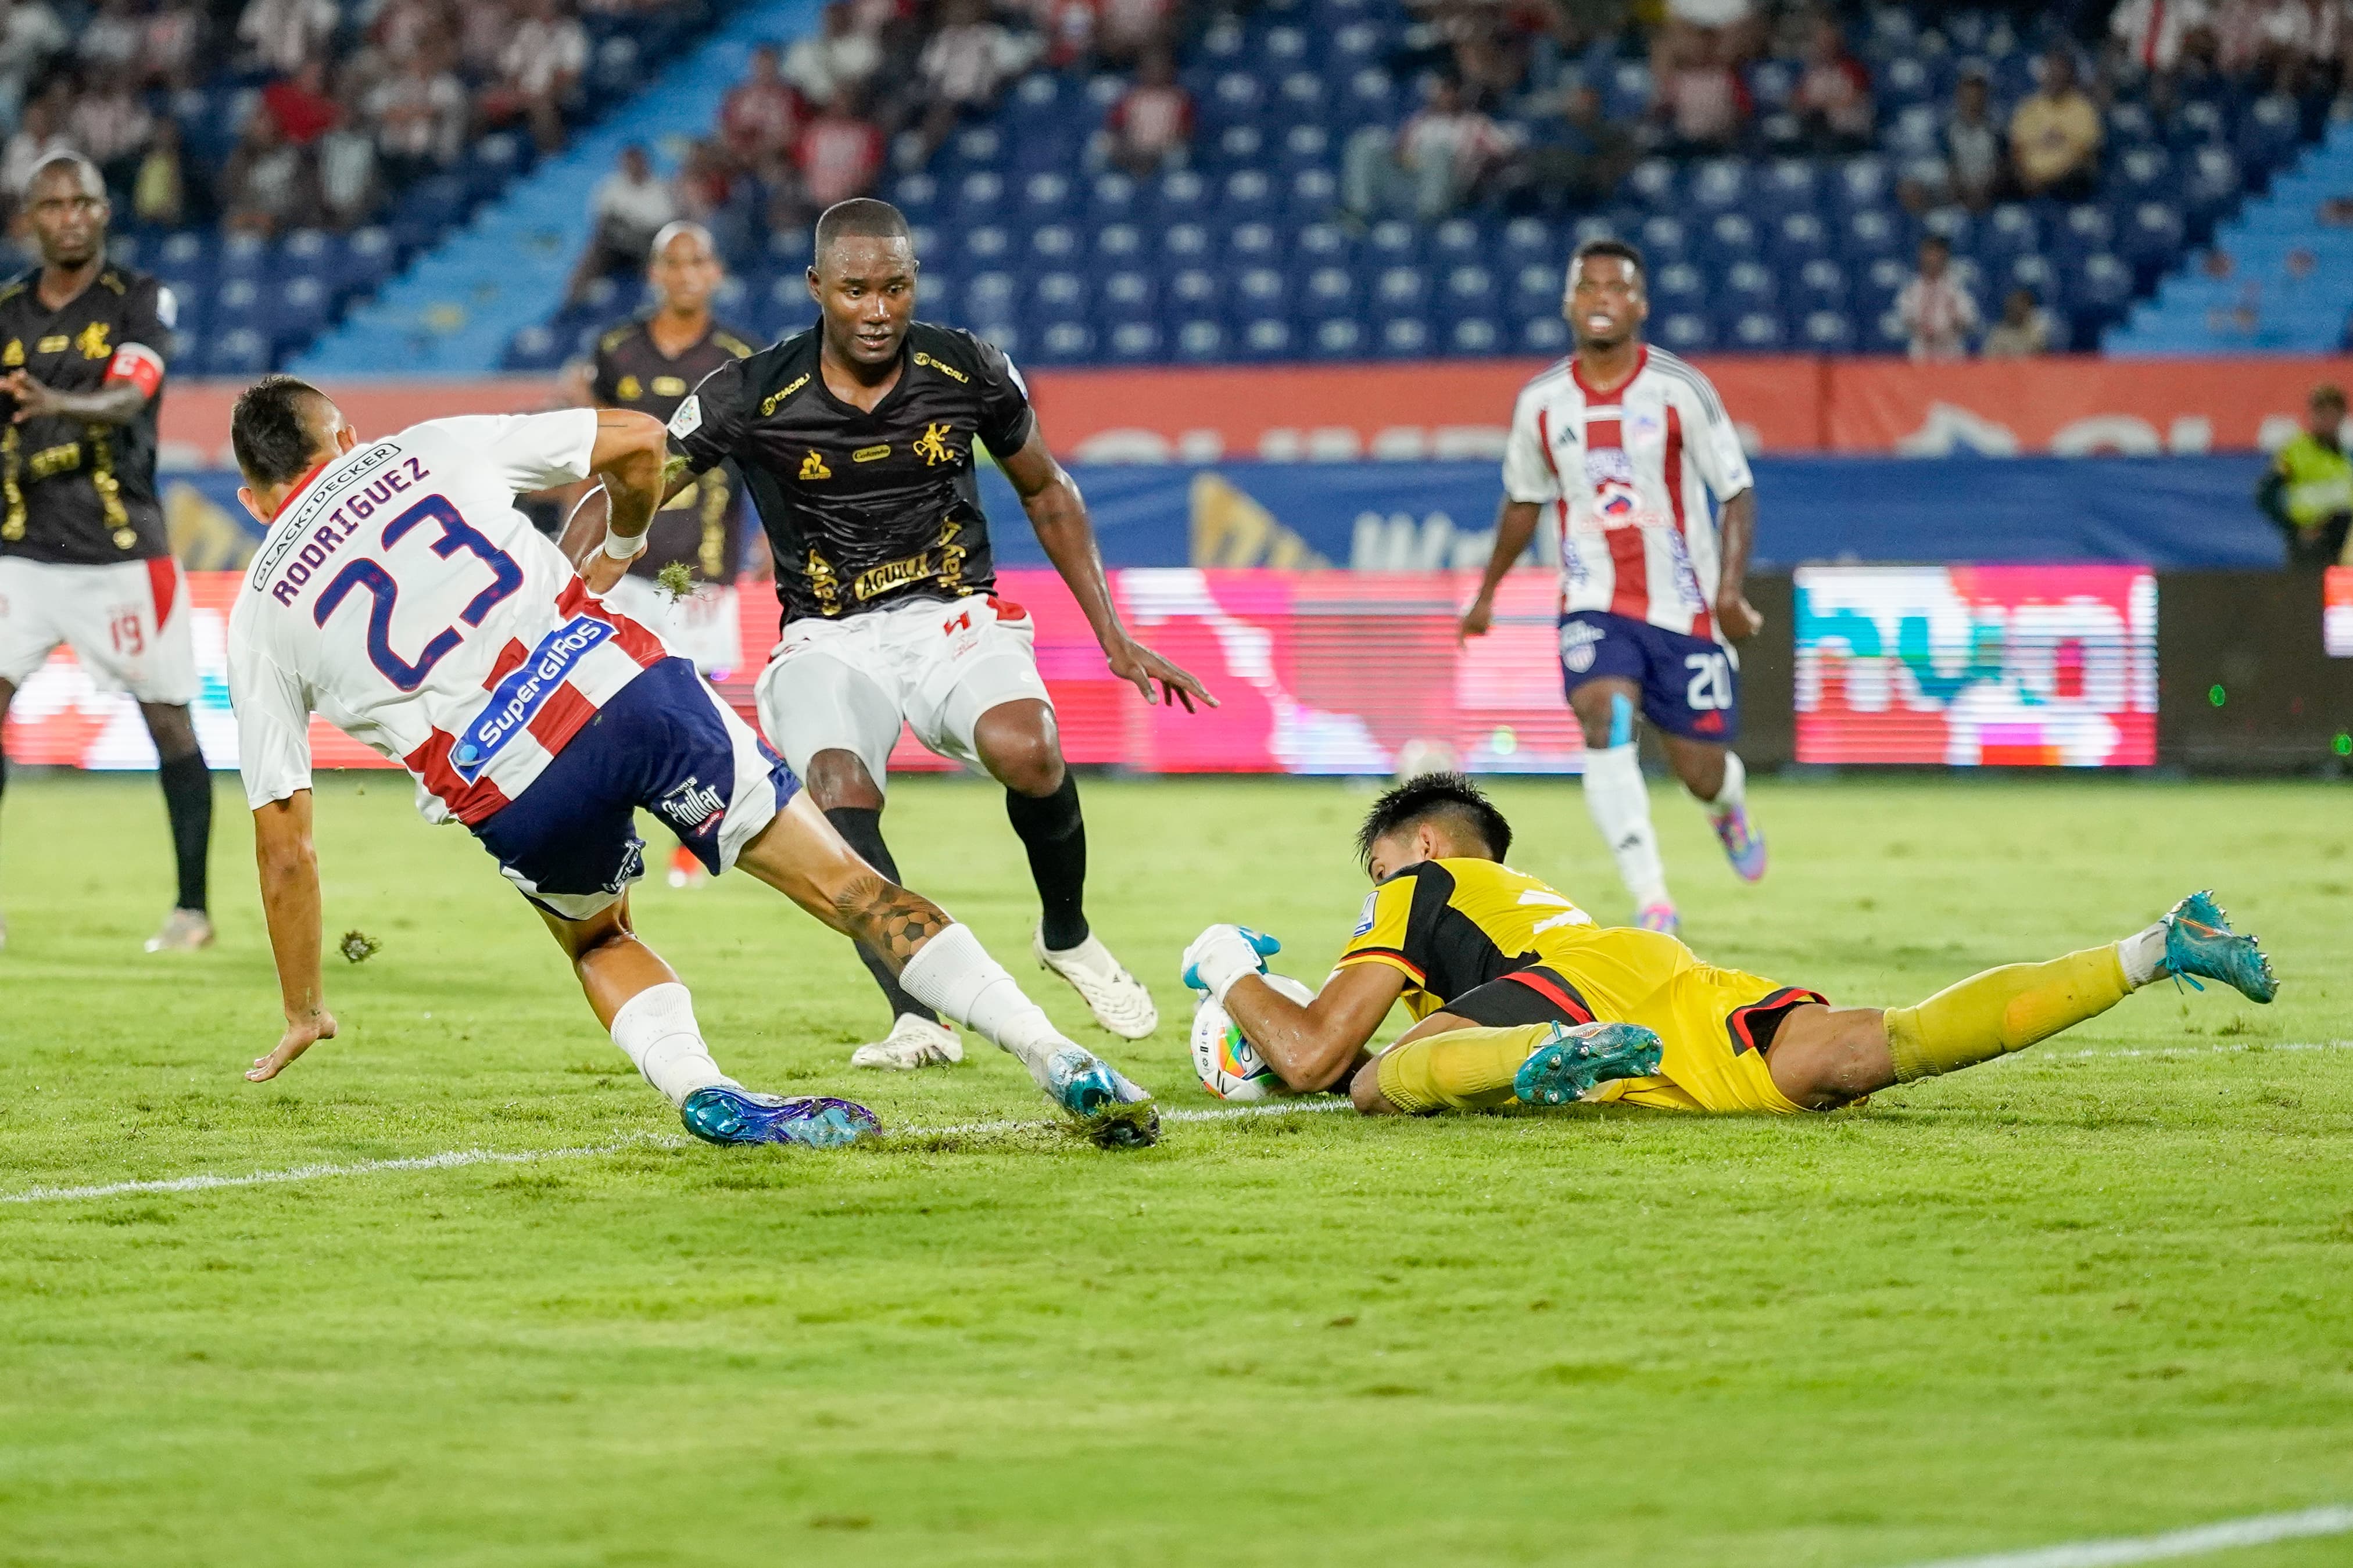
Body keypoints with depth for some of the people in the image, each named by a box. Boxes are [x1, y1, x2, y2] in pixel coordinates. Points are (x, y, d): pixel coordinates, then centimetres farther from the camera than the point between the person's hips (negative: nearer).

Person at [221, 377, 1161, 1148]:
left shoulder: (258, 620, 19)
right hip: (623, 685, 0)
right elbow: (638, 439, 19)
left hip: (509, 794, 0)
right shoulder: (430, 449, 20)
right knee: (841, 882, 7)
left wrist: (303, 1015, 29)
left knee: (596, 939, 30)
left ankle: (700, 1091, 2)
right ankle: (1063, 1066, -3)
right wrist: (617, 549, 39)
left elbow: (283, 846, 19)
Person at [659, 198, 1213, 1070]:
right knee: (841, 791, -33)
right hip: (830, 639, -1)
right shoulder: (753, 399, -9)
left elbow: (1045, 492, 14)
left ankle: (1067, 936, -1)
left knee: (1028, 752, -30)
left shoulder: (969, 373, -3)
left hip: (953, 616, 1)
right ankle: (916, 1019, -29)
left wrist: (1114, 637, 11)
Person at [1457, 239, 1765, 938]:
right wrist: (1487, 592, 24)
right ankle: (1652, 901, -32)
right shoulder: (1541, 403, 2)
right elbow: (1524, 501, 19)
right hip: (1594, 606, 1)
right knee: (1605, 720, -28)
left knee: (1699, 770, 4)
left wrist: (1730, 588, -19)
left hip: (1684, 608, -1)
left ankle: (1729, 805, 46)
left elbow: (1737, 493, -5)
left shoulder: (1680, 390, -7)